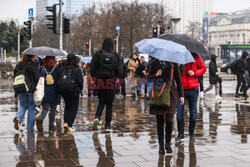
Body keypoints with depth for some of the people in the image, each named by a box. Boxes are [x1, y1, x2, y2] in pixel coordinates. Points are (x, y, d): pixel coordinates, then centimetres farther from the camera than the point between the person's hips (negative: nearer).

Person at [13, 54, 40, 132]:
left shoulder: (18, 65, 5)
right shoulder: (33, 65, -11)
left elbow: (15, 77, 11)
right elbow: (37, 78, -14)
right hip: (31, 90, -4)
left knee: (23, 106, 17)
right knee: (31, 108, 8)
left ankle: (18, 118, -12)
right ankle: (30, 127, 12)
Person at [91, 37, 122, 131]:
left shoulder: (97, 55, -3)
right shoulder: (115, 56, -2)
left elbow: (93, 68, -3)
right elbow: (119, 70, 0)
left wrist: (94, 76, 12)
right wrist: (117, 77, 18)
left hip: (100, 81, 1)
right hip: (111, 83, 0)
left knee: (101, 101, 16)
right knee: (109, 103, 7)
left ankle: (97, 117, -11)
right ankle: (107, 125, 7)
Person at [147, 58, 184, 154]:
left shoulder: (173, 63, 5)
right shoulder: (153, 63, 5)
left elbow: (178, 79, 9)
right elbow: (148, 77, 8)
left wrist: (181, 95, 6)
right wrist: (155, 75, -14)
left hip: (170, 94, -1)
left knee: (169, 120, -8)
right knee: (160, 121, 3)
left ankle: (168, 143, 10)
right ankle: (161, 145, 13)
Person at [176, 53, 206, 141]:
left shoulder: (196, 57, 0)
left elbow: (203, 68, 9)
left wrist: (195, 73, -8)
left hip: (193, 89, 0)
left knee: (193, 112, 6)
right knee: (179, 111, -3)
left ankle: (191, 133, 21)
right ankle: (180, 133, 9)